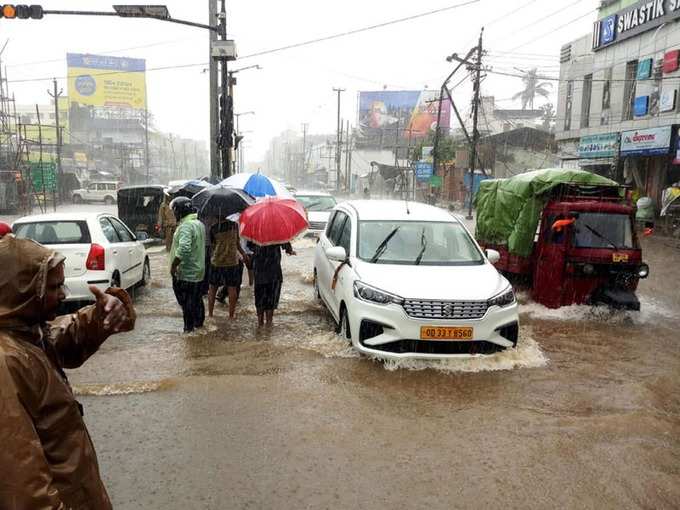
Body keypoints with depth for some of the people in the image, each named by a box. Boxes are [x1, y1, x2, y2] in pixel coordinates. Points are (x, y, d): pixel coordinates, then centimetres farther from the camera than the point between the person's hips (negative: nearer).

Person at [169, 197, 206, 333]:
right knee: (197, 299, 20)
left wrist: (173, 265, -24)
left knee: (186, 303, 1)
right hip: (198, 271, 9)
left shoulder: (185, 226, -22)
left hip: (185, 273, -9)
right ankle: (199, 323, 33)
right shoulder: (199, 224, 9)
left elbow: (184, 248, -34)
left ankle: (189, 329, 8)